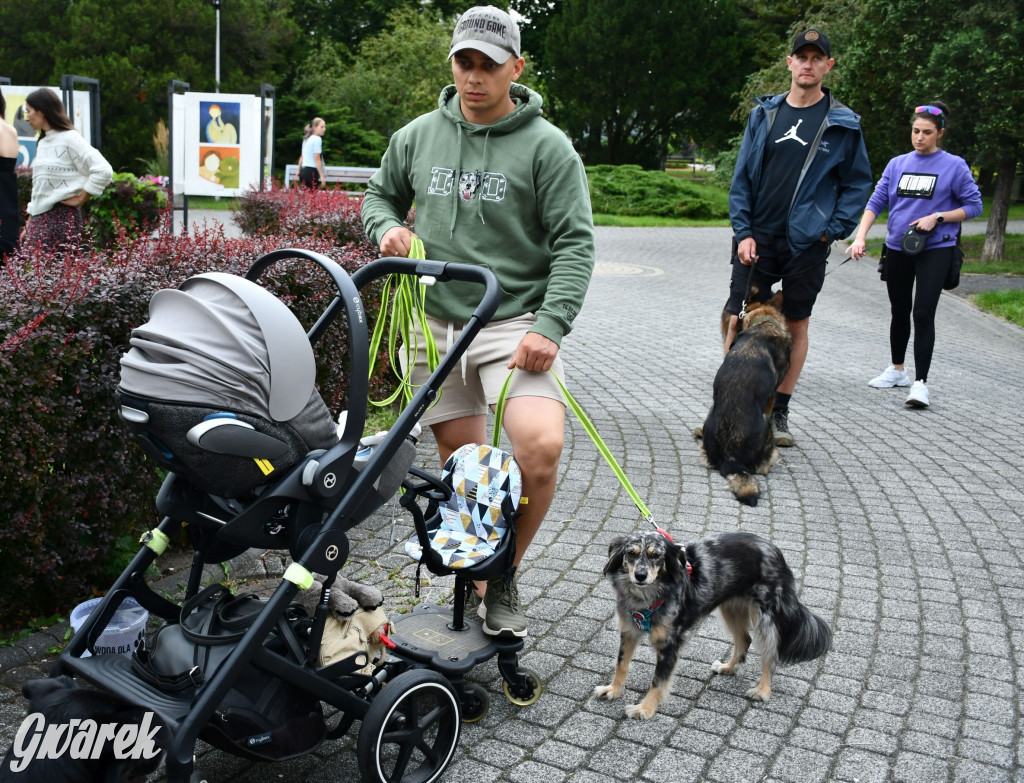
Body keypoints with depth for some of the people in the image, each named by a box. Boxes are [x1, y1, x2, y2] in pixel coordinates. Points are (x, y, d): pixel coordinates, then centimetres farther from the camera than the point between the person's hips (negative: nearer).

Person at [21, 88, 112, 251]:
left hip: (62, 217, -7)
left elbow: (104, 171, -18)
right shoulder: (42, 143, 17)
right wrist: (29, 225, 19)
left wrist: (79, 200, -11)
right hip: (39, 219, 8)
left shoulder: (70, 138, -7)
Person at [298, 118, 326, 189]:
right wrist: (322, 176, -16)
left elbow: (302, 157, 22)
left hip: (303, 170, 9)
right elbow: (317, 159, -14)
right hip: (312, 172, -9)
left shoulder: (306, 139, 18)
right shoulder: (317, 139, -8)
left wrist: (299, 171, 29)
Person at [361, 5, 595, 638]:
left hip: (515, 320, -3)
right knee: (462, 461, 8)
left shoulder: (547, 146, -4)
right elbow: (380, 195, 24)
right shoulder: (418, 136, 8)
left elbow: (575, 244, -8)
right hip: (435, 320, 4)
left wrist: (550, 326, -19)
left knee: (542, 447, -22)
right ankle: (473, 574, 29)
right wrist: (387, 228, -1)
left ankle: (505, 576, 1)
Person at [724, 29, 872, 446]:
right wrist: (743, 231, -2)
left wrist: (833, 230, -5)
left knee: (796, 324, 7)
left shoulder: (843, 123, 1)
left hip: (807, 243, -1)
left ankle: (779, 410, 18)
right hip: (757, 239, 1)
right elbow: (742, 177, 7)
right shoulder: (764, 113, 6)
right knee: (738, 321, -1)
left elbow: (858, 183, 7)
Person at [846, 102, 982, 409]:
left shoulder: (954, 166, -4)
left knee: (923, 313, -13)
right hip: (897, 248, 4)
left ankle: (920, 383, -10)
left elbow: (974, 205, -1)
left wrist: (937, 217, -14)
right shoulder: (897, 164, 5)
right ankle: (897, 370, 33)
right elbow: (876, 202, 3)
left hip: (935, 249, -4)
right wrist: (861, 236, -10)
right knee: (900, 311, 16)